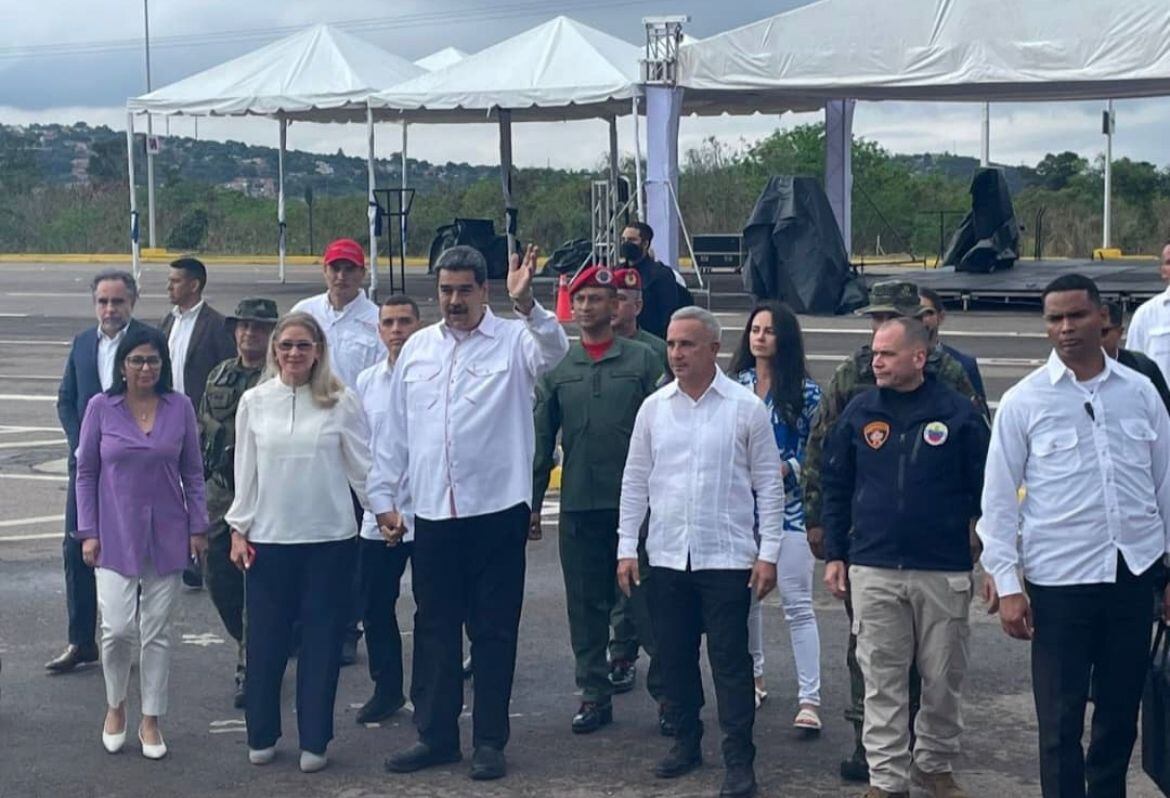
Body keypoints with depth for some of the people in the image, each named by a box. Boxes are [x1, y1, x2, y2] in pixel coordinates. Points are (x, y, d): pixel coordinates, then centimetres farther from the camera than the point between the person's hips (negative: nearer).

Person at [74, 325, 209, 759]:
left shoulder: (180, 407, 0)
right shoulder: (101, 408, -3)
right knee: (117, 628, -8)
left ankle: (151, 721, 19)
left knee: (157, 632, 6)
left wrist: (198, 527, 2)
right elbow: (85, 473, 1)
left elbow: (193, 473, 6)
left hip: (166, 536, 1)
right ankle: (115, 705, 19)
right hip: (116, 536, -1)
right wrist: (88, 533, -3)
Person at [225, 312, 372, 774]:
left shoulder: (340, 402, -2)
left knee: (322, 640, 5)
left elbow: (362, 466, 1)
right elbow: (245, 470, 7)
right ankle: (261, 735, 22)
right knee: (265, 640, 6)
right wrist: (239, 530, 5)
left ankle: (314, 741, 16)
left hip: (330, 539, -1)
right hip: (268, 539, 1)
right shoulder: (254, 402, 3)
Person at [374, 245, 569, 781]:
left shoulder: (514, 340, -2)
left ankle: (490, 742, 17)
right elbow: (395, 430, 11)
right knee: (434, 629, 13)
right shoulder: (417, 349, 9)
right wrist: (383, 497, 9)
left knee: (494, 631, 6)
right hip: (432, 513, 4)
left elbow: (554, 350, -25)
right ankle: (435, 735, 25)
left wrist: (525, 304, -41)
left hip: (497, 511, -4)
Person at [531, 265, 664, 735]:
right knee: (585, 604, 8)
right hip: (578, 505, 3)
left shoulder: (642, 361, 1)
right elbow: (541, 439, 11)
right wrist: (532, 503, 8)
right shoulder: (557, 368, 8)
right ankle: (594, 695, 18)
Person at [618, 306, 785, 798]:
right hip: (667, 556, 4)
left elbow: (769, 484, -2)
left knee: (730, 661, 0)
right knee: (674, 657, 12)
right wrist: (626, 547, 5)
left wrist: (768, 553, -6)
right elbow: (635, 481, 9)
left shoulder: (746, 407, -4)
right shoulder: (654, 407, 5)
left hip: (727, 556, -4)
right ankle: (686, 742, 27)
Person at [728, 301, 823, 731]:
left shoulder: (805, 391, -1)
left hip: (788, 506, -3)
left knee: (798, 604, -4)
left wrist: (785, 469, -15)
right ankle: (753, 678, 30)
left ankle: (809, 700, -3)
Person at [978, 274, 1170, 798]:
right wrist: (1006, 584, -6)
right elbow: (998, 499, -2)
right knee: (1060, 723, 5)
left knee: (1120, 716, 14)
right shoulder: (1023, 401, -3)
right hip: (1059, 579, -3)